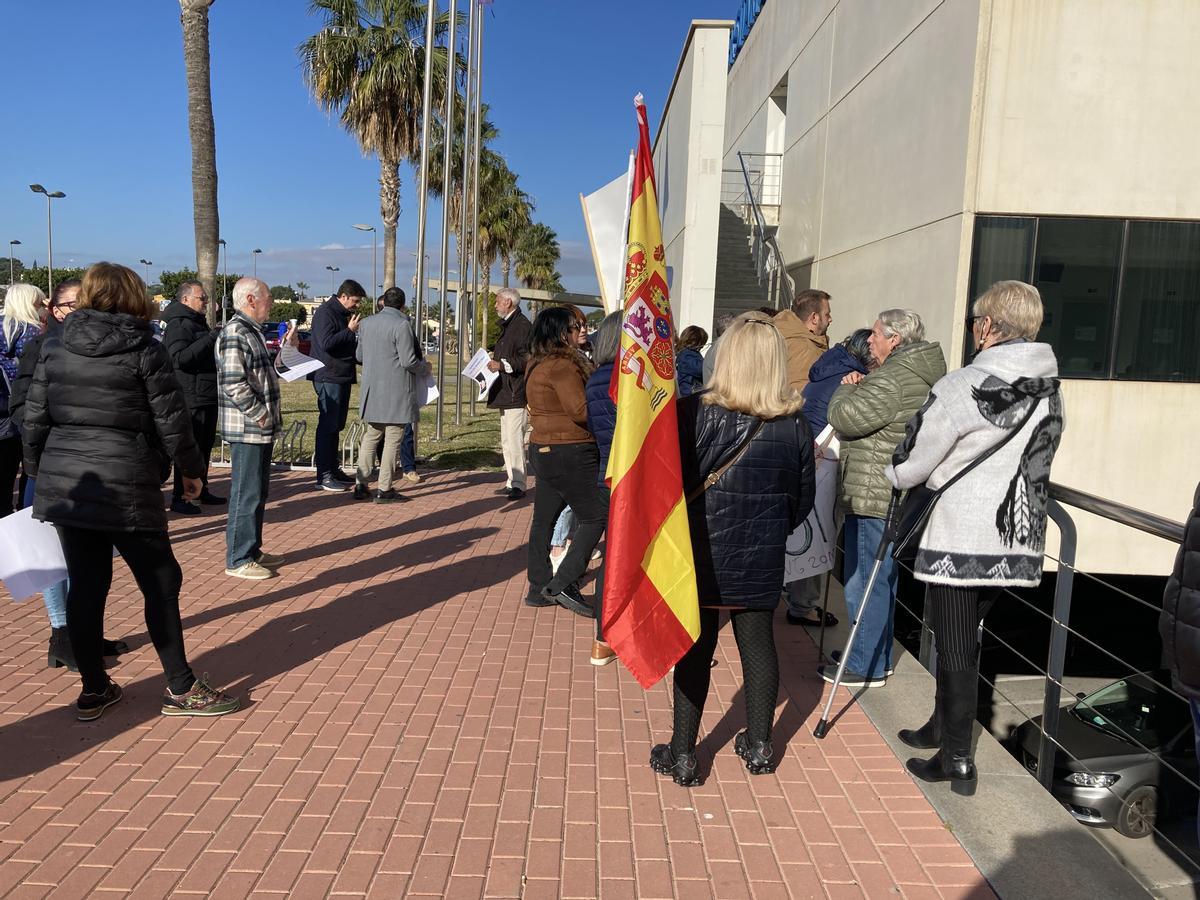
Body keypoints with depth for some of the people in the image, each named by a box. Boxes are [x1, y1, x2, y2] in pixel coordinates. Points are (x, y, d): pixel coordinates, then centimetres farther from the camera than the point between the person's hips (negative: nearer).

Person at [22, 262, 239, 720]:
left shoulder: (55, 346, 6)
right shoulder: (145, 349, -7)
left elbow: (34, 417, 8)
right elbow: (171, 420, -7)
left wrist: (38, 469, 20)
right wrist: (191, 468, 6)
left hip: (64, 485, 5)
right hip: (126, 487, -5)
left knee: (85, 584, 13)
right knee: (161, 581, 5)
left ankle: (93, 687, 23)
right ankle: (180, 688, 11)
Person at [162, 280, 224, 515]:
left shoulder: (198, 323, 21)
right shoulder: (178, 325, -13)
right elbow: (179, 358, -26)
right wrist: (210, 338, -27)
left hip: (207, 397, 10)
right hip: (191, 399, -10)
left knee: (205, 445, 17)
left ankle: (201, 490, 28)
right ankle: (179, 498, -1)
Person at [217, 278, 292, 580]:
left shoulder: (252, 331, 16)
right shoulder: (235, 332, -16)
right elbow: (233, 384, -23)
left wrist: (287, 346, 17)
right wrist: (261, 415, -18)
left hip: (261, 429, 10)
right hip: (247, 429, -10)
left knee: (258, 492, 17)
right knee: (247, 494, -3)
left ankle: (252, 550, 27)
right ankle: (239, 560, 6)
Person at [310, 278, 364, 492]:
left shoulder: (343, 314, 18)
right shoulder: (325, 313, -11)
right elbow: (326, 343, -23)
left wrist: (357, 337, 13)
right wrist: (350, 331, -17)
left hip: (342, 377, 10)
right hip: (329, 378, -10)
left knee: (336, 425, 14)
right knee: (327, 425, -8)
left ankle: (333, 469, 22)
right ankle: (324, 476, -5)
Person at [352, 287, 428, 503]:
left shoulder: (367, 323, 8)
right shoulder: (402, 325, -13)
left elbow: (359, 356, 15)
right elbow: (408, 361, -16)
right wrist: (425, 368, 3)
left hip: (372, 392, 6)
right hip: (396, 393, -6)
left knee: (370, 438, 16)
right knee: (392, 441, 2)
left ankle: (361, 485, 15)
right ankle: (384, 489, 4)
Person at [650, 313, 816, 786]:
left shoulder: (693, 413, -15)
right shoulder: (794, 425, -4)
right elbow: (803, 499, 5)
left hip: (701, 555, -2)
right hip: (762, 559, 3)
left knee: (695, 648, 8)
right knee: (757, 642, 16)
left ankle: (682, 754, 18)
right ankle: (758, 746, 30)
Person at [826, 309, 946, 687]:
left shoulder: (893, 379, -20)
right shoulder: (922, 375, 15)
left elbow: (844, 417, -21)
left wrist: (846, 388, -1)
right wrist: (859, 386, 3)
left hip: (874, 499, -11)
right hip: (897, 497, 11)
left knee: (864, 584, -1)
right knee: (882, 581, 20)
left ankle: (866, 667, 10)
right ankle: (879, 658, 32)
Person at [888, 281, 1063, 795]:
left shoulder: (962, 387, -16)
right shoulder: (1050, 392, 5)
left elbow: (910, 466, -8)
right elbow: (1036, 463, 15)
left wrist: (895, 476, 14)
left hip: (958, 540, -7)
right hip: (1015, 540, 7)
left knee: (955, 649, 5)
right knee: (964, 640, 21)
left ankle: (957, 761, 15)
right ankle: (942, 727, 37)